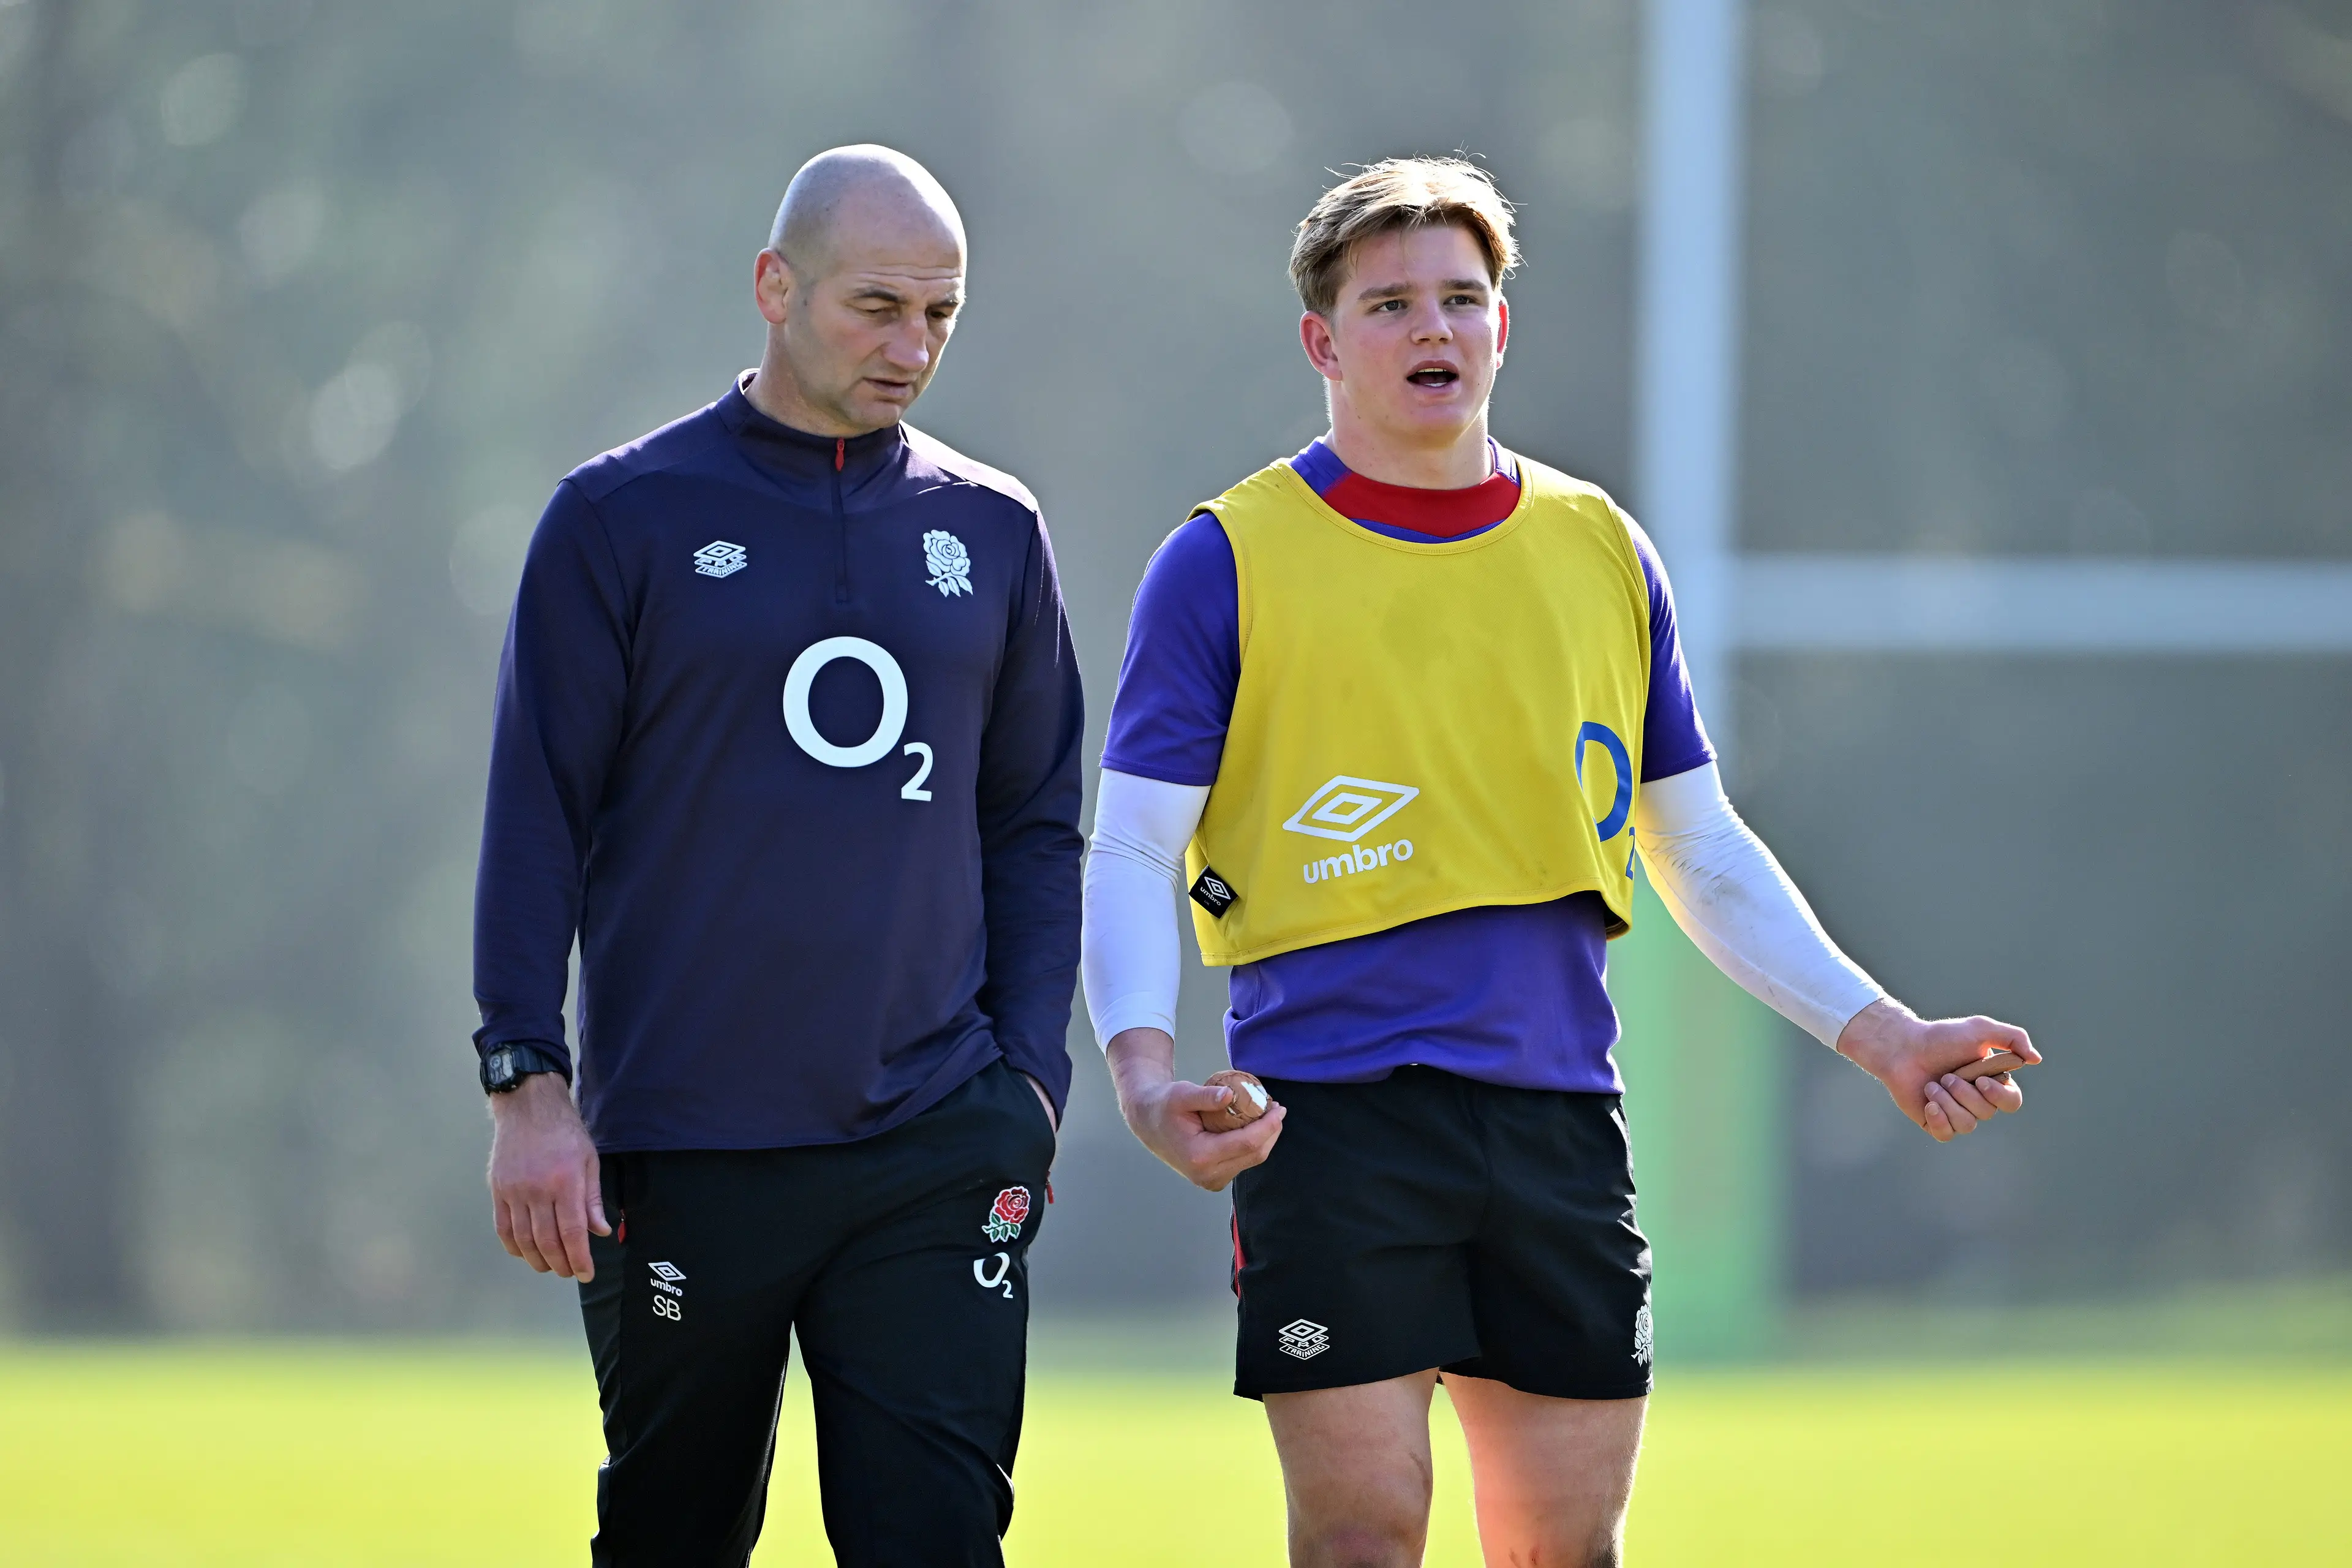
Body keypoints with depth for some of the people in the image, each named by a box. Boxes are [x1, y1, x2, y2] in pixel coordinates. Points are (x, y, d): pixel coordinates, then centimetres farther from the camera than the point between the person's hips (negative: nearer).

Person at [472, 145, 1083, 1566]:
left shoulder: (994, 532, 11)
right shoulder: (623, 518, 1)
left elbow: (1038, 824, 15)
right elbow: (537, 819, 0)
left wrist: (1029, 1077, 5)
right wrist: (529, 1085, -8)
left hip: (939, 1145, 2)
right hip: (681, 1150, -2)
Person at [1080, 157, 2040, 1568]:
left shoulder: (1604, 554, 13)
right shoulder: (1231, 562, 1)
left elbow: (1703, 852, 19)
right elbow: (1132, 856, -2)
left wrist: (1874, 1030, 8)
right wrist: (1144, 1065, -19)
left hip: (1563, 1117, 4)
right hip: (1336, 1115, -4)